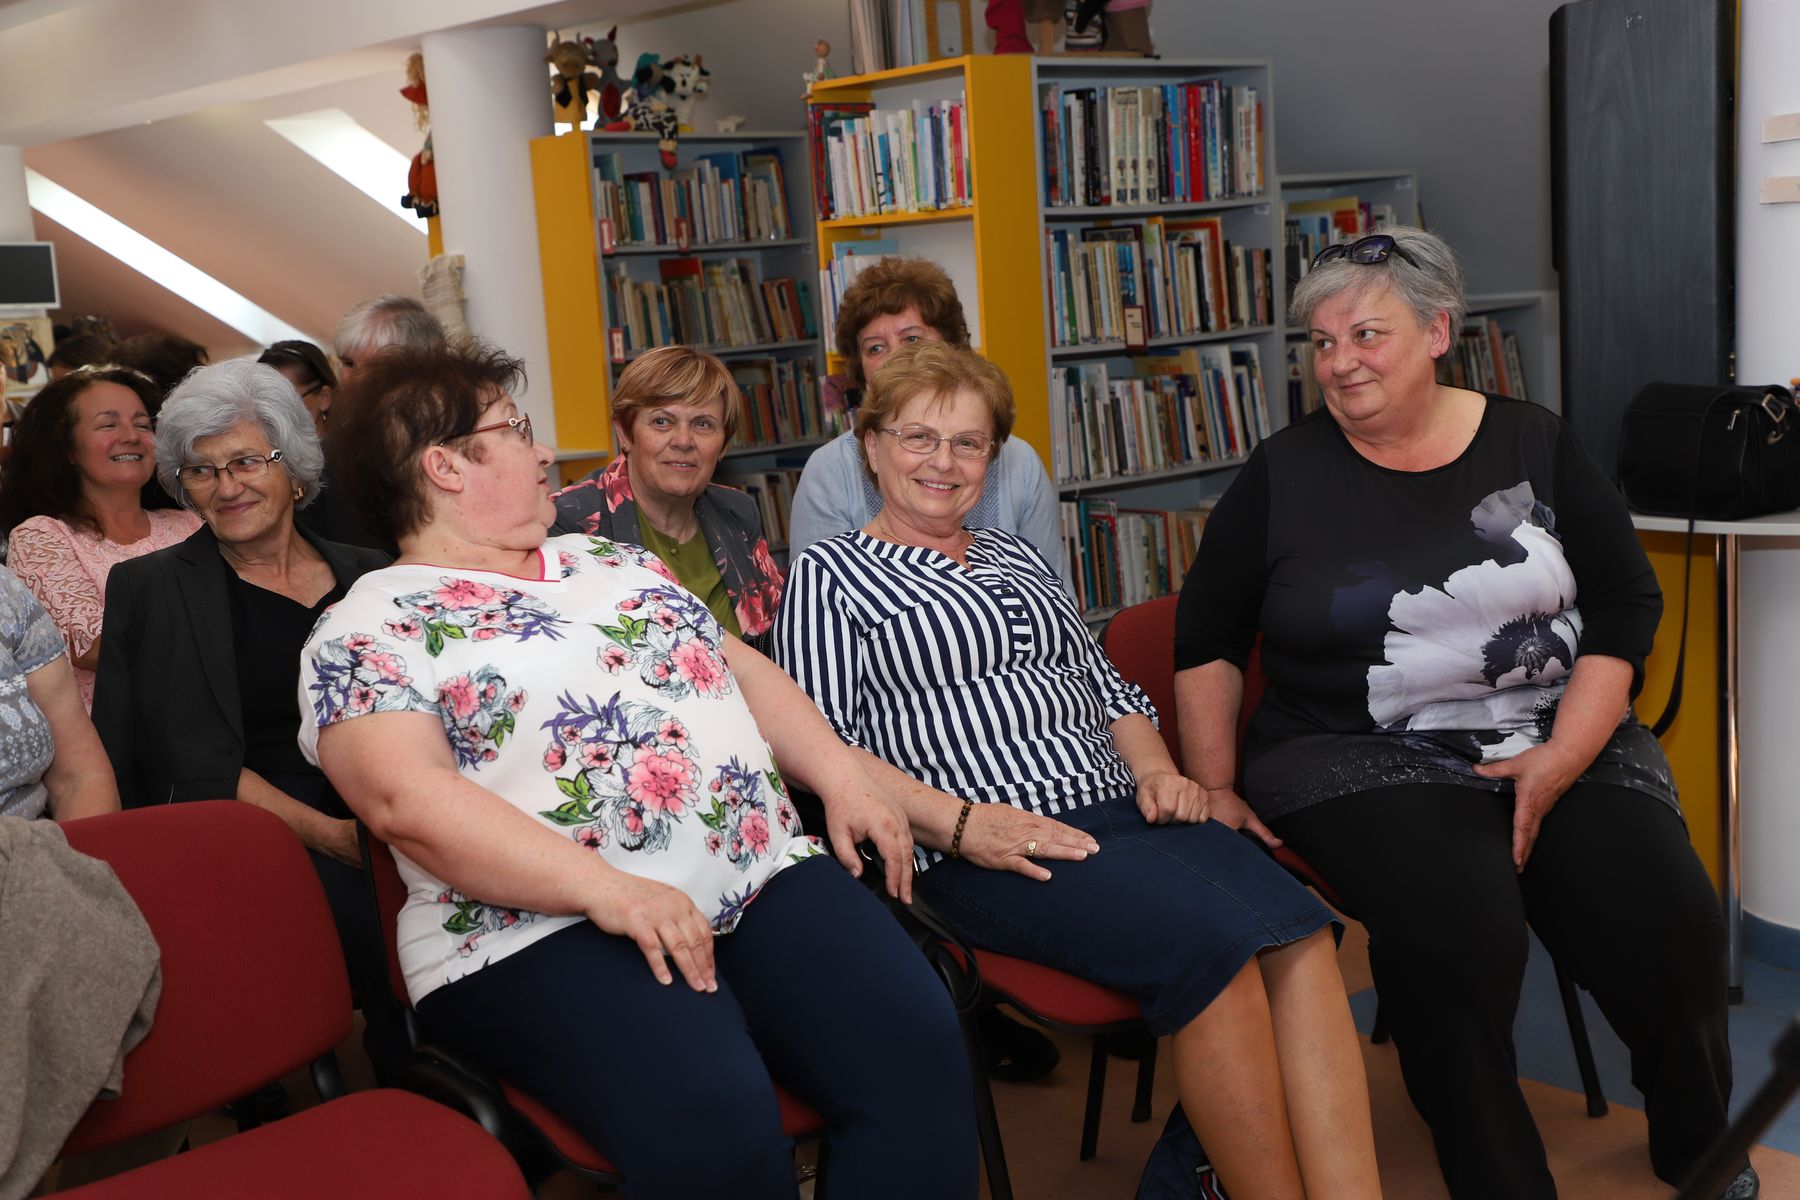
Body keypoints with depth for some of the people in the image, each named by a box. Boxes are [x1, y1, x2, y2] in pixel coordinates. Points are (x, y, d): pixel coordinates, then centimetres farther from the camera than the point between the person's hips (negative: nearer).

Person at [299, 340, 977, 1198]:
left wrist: (840, 772, 7)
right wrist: (605, 889, -25)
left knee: (915, 1044, -19)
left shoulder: (610, 561, 23)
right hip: (544, 931, -5)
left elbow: (739, 666, 24)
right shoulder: (369, 633, 1)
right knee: (709, 1117, -32)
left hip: (764, 873, 6)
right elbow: (406, 798, -14)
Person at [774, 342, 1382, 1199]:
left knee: (1299, 933, -23)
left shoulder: (1017, 556, 27)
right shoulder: (828, 575, 8)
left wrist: (1156, 771, 6)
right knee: (1215, 942, -30)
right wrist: (956, 821, -15)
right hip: (982, 853, -6)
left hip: (1119, 808, 6)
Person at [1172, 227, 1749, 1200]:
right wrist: (1216, 794, -2)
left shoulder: (1532, 444, 7)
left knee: (1669, 923, -19)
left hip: (1563, 742, 3)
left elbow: (1624, 607, 6)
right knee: (1455, 927, -32)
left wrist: (1560, 761, -8)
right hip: (1361, 759, -2)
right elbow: (1207, 643, 8)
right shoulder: (1283, 475, 3)